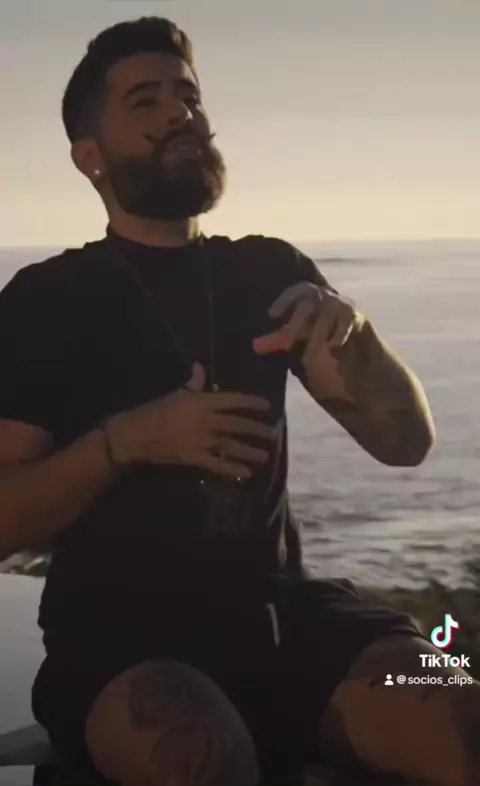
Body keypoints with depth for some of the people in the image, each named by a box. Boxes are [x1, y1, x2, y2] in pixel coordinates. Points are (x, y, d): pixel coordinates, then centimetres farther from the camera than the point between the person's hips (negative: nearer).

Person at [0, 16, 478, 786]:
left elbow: (407, 440, 6)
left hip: (277, 610, 3)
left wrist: (351, 330, -13)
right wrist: (127, 440, -19)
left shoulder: (270, 271, 11)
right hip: (118, 633, -3)